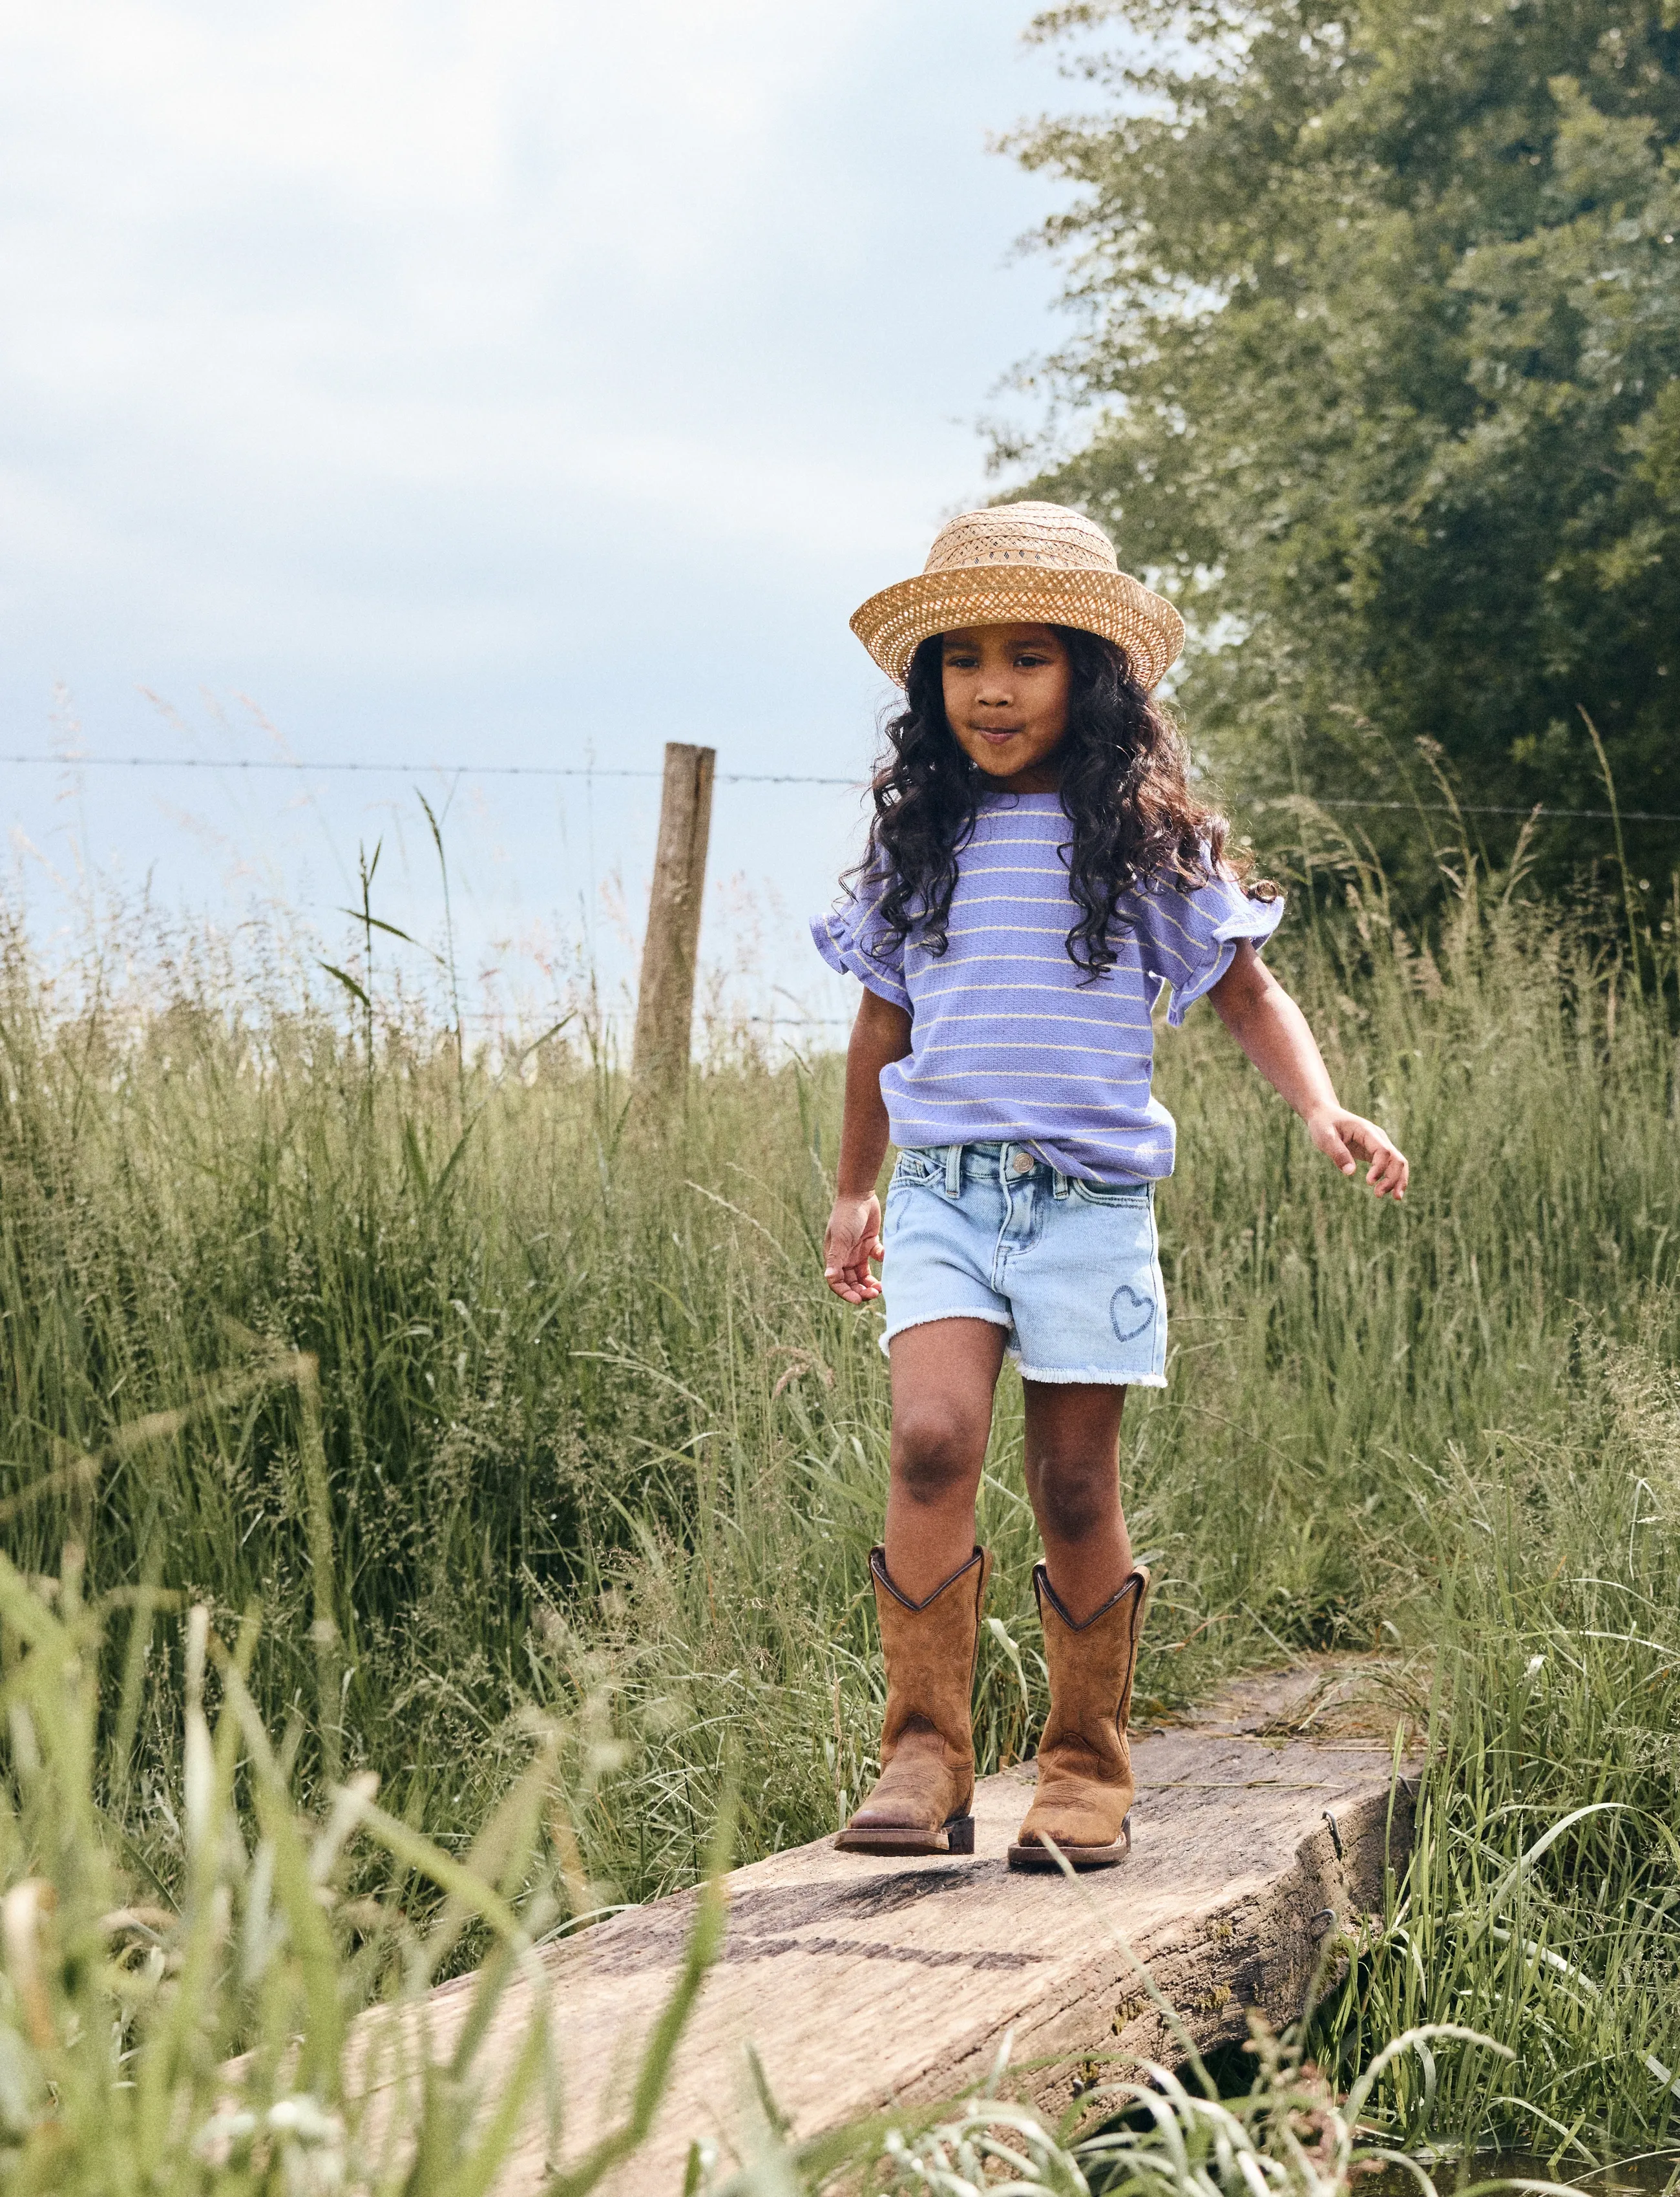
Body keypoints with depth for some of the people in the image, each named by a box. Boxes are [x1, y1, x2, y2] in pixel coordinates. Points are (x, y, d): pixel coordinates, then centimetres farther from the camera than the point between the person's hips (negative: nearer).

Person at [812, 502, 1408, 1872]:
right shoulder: (918, 841, 10)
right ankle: (926, 1758, -13)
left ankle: (1088, 1769, 17)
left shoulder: (1148, 837, 3)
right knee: (933, 1441, -17)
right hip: (944, 1192, 2)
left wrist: (1322, 1109, -10)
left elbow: (1248, 994, 7)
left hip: (1092, 1200, -1)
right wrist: (855, 1189, 28)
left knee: (1075, 1485, 2)